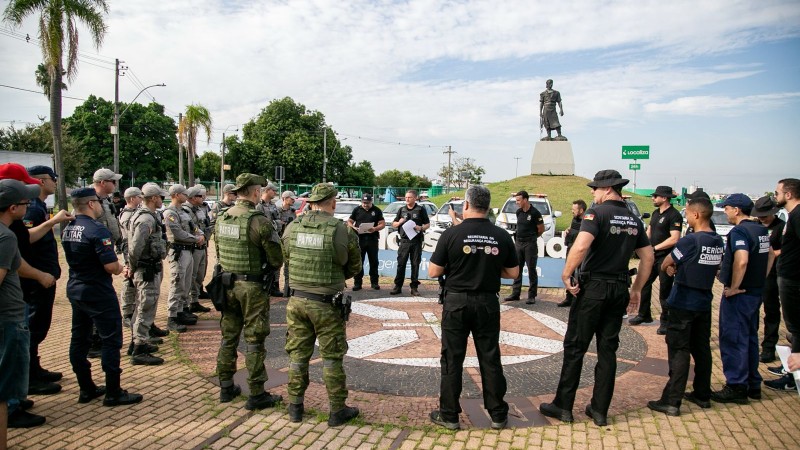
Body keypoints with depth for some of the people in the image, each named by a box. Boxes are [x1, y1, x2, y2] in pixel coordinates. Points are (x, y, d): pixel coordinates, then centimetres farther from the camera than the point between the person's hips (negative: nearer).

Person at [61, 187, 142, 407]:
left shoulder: (67, 229, 7)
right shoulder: (97, 230, -20)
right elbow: (111, 266, -25)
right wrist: (120, 268, -2)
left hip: (74, 289, 9)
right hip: (98, 292, -9)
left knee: (79, 339, 13)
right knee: (111, 340, -1)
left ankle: (86, 389, 23)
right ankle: (113, 393, 4)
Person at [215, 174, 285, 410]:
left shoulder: (221, 219, 4)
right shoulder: (259, 220, -18)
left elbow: (219, 252, 13)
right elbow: (277, 259, -13)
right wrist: (267, 268, 7)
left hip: (228, 284, 7)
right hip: (253, 287, -6)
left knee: (229, 336, 16)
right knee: (254, 340, 1)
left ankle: (226, 387, 26)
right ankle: (257, 394, 9)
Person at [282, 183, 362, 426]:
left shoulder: (292, 228, -4)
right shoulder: (341, 230, -14)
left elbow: (287, 258, 9)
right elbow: (354, 267, -3)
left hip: (297, 300, 4)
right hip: (326, 304, -3)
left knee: (298, 354, 15)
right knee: (331, 357, 8)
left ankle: (295, 406, 27)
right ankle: (337, 410, 18)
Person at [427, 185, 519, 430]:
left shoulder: (452, 233, -12)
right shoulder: (502, 236, -3)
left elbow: (434, 272, -8)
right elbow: (513, 273, 4)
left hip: (456, 302, -2)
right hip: (488, 303, 3)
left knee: (452, 359, 8)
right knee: (490, 359, 12)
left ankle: (449, 415, 17)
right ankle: (498, 415, 22)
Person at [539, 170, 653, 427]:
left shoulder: (597, 213, -11)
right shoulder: (634, 220, 11)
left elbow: (581, 245, -28)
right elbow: (648, 257, 14)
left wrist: (566, 273, -17)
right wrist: (637, 289, 18)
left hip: (593, 287, -6)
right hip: (620, 289, 6)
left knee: (575, 347, 4)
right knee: (608, 349, 12)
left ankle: (563, 406, 12)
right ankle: (600, 410, 18)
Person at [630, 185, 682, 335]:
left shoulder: (674, 215, -14)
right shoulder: (656, 213, 13)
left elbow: (674, 239, -21)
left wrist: (655, 248, -15)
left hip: (665, 258, -9)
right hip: (652, 256, 9)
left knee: (665, 290, -1)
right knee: (644, 285, 15)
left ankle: (665, 322, 11)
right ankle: (644, 315, 29)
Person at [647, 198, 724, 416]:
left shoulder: (690, 240, -19)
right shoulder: (718, 242, 4)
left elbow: (665, 265, -12)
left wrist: (670, 267, 10)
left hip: (684, 303, -7)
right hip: (704, 302, 7)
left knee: (679, 351, -4)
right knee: (702, 348, 16)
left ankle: (671, 401, -1)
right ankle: (702, 395, 27)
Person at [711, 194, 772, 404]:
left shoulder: (739, 231, -19)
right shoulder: (761, 230, 10)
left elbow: (741, 261, -32)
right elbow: (770, 255, 22)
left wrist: (734, 287, -21)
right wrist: (760, 280, 19)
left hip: (739, 294, -9)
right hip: (756, 292, 9)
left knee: (733, 340, 0)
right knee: (750, 338, 18)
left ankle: (736, 388, 6)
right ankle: (753, 385, 27)